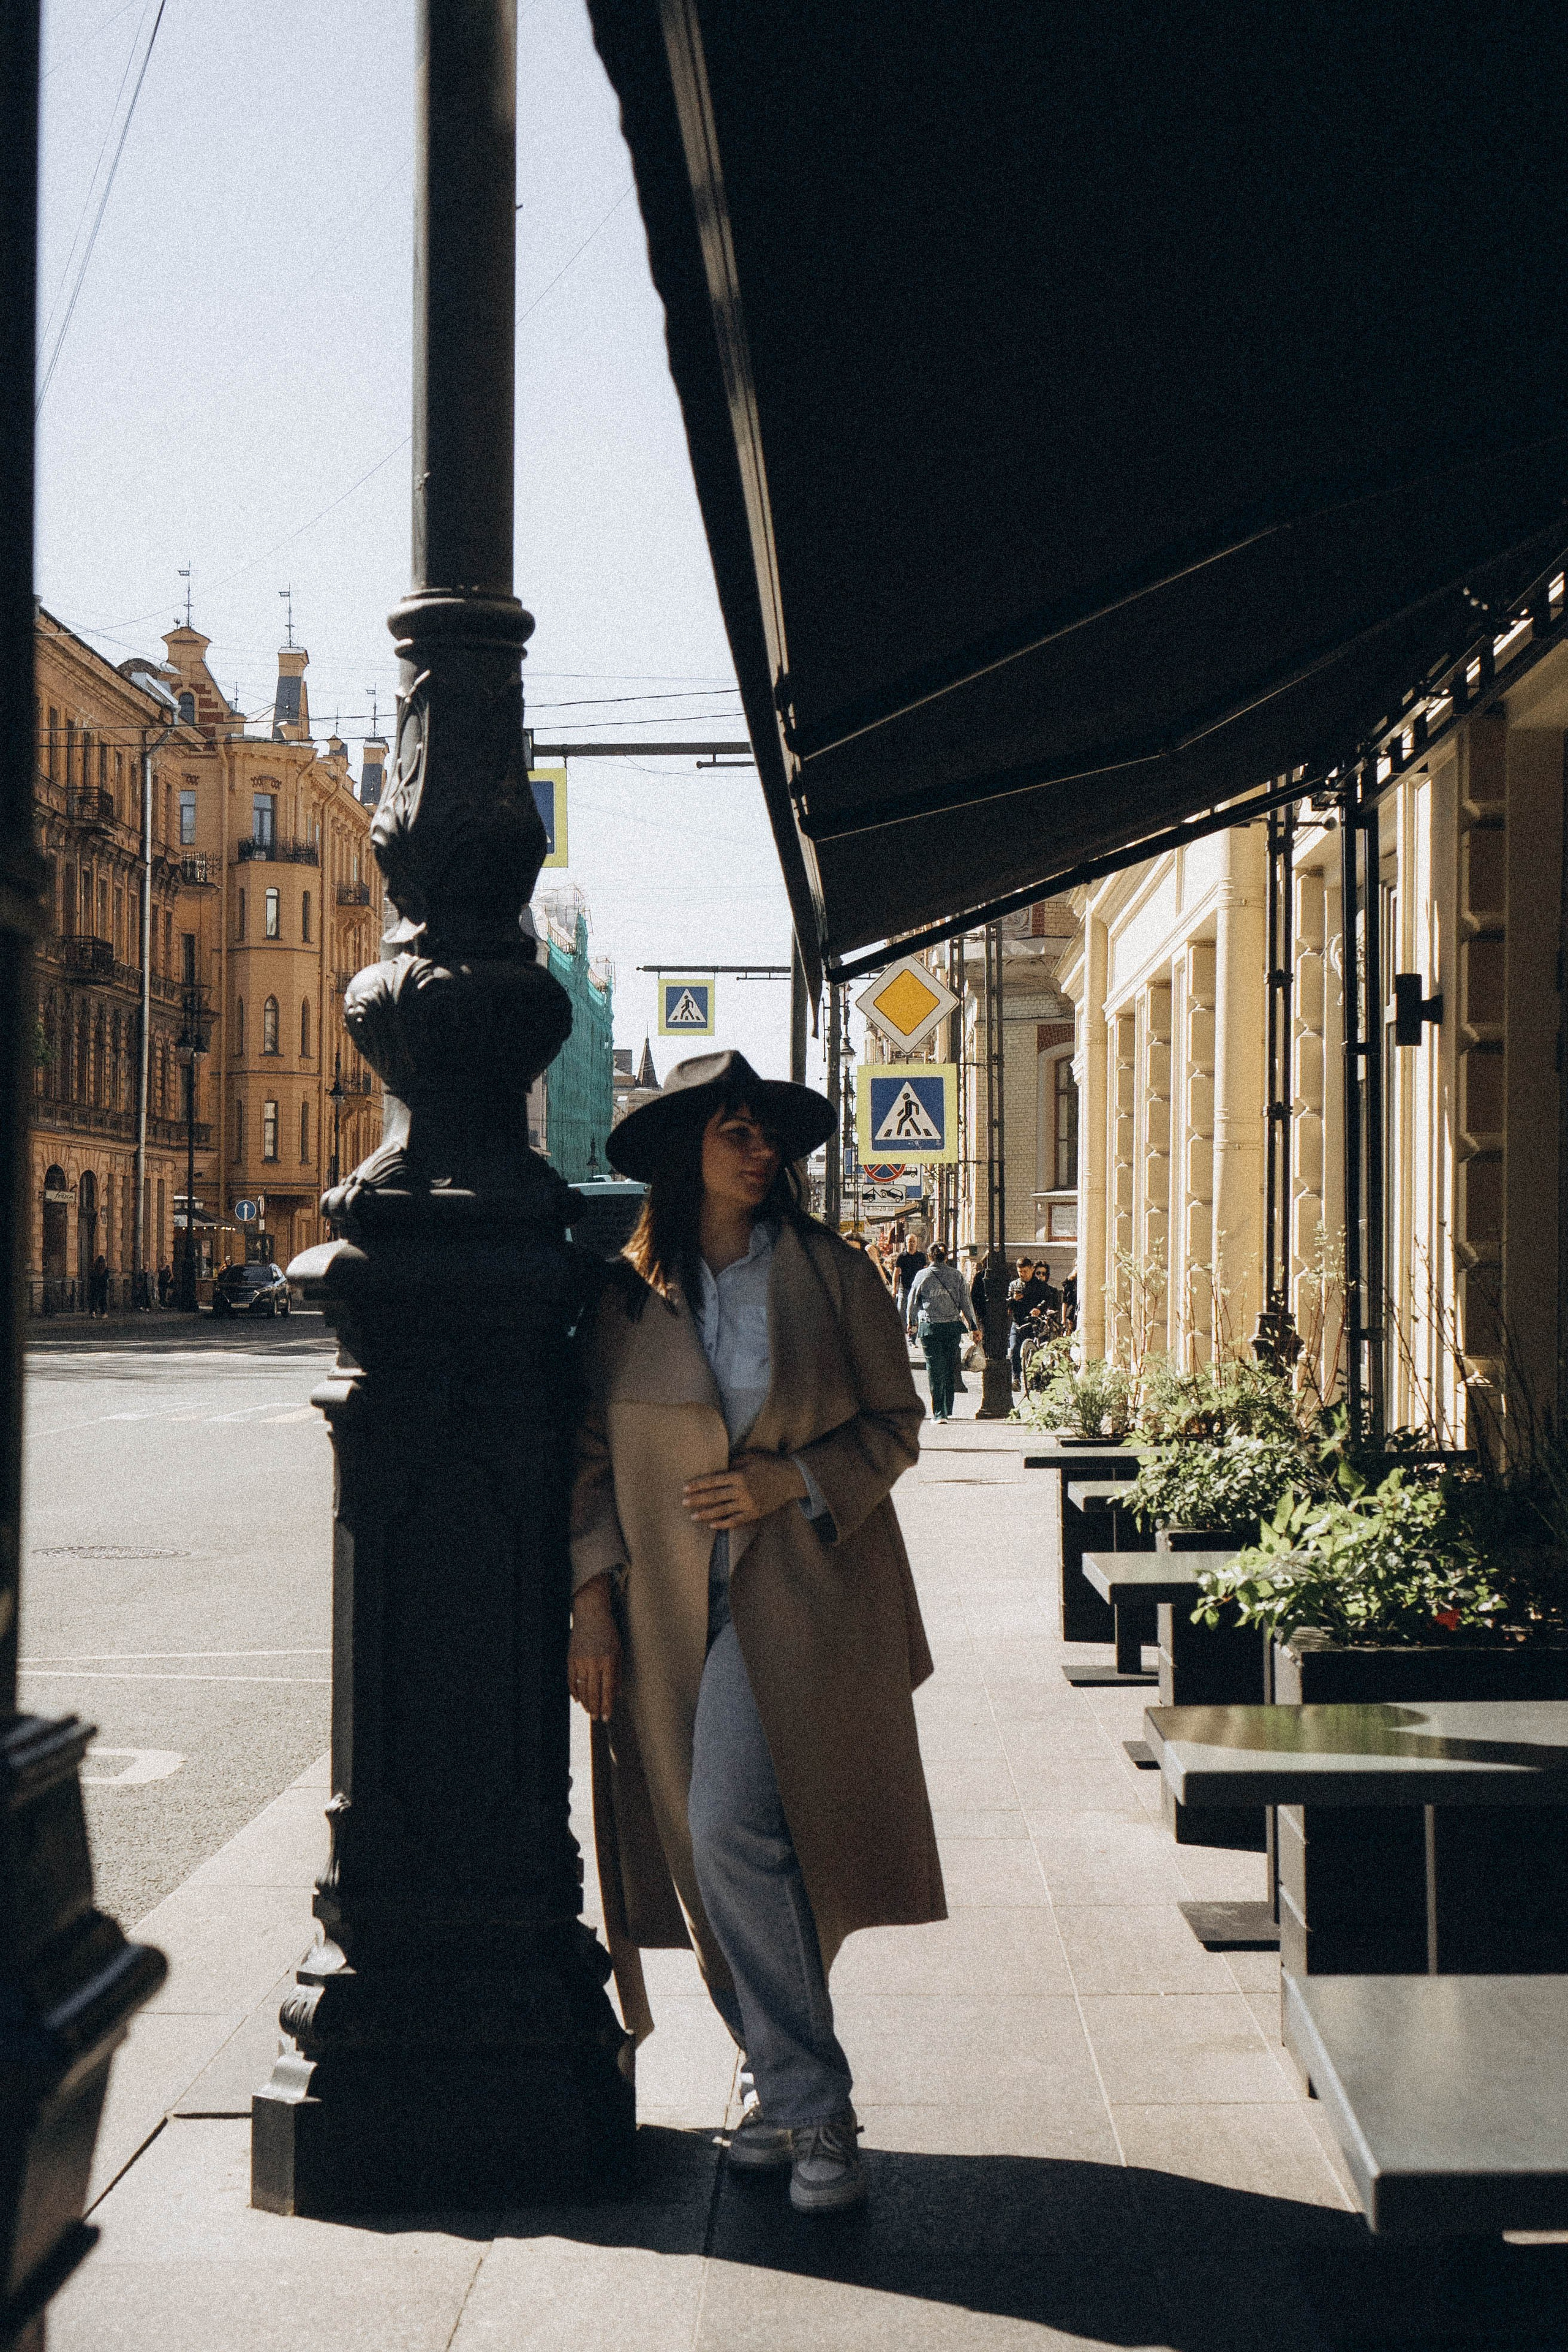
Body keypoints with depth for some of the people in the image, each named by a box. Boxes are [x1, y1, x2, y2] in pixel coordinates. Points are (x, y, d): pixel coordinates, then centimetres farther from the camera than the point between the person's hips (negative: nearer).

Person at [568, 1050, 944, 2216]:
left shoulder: (830, 1273, 2)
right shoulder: (627, 1295, 6)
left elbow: (895, 1425, 5)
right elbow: (593, 1454, 9)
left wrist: (786, 1481, -11)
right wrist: (592, 1597, 0)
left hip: (798, 1594, -3)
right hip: (669, 1608, 3)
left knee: (731, 1828, -16)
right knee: (712, 1854, 7)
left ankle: (804, 2104, -4)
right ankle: (792, 2088, 24)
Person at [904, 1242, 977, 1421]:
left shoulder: (922, 1276, -3)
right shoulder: (957, 1276, 1)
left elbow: (912, 1302, 6)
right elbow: (966, 1303, 4)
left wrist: (911, 1323, 22)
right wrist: (974, 1327, 12)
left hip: (930, 1327, -2)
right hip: (953, 1326, 2)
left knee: (935, 1371, 0)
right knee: (950, 1369, 15)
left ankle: (939, 1413, -5)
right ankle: (948, 1410, 22)